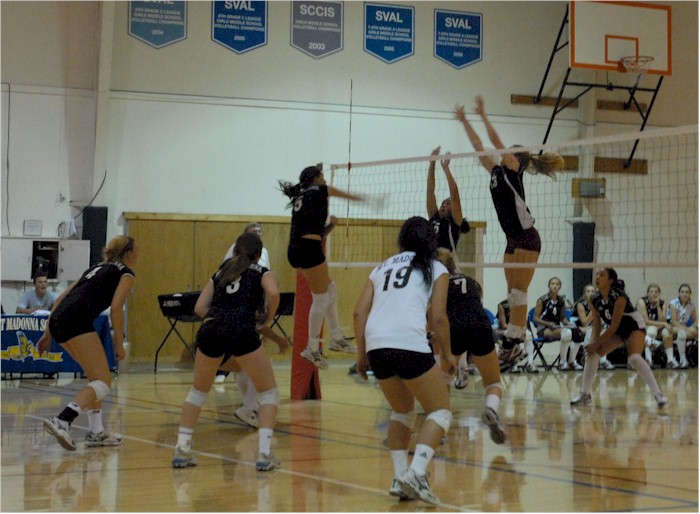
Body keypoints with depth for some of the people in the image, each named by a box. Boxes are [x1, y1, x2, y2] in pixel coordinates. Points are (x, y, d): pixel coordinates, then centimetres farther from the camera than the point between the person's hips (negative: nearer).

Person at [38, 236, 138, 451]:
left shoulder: (97, 268, 32)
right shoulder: (126, 273, 11)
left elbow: (60, 299, 26)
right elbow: (116, 307, -6)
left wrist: (47, 334, 25)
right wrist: (119, 343, -2)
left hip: (57, 320, 8)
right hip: (77, 320, -8)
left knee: (96, 377, 21)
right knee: (103, 383, -8)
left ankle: (96, 432, 17)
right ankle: (62, 421, -27)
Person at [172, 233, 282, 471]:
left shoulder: (220, 273, 29)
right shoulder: (262, 272, 19)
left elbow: (200, 307, 18)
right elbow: (273, 293, -4)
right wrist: (267, 319, 11)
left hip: (210, 330, 4)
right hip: (242, 332, -4)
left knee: (198, 391, 25)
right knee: (269, 392, 12)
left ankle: (181, 449, 18)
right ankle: (264, 453, -2)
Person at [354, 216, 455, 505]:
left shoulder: (382, 268, 25)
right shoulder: (435, 269, 13)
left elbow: (359, 312, 14)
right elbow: (438, 318, 3)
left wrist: (362, 354, 19)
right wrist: (447, 356, 15)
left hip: (376, 345, 5)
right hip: (410, 344, -5)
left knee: (402, 410, 25)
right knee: (440, 412, 8)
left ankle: (400, 478, 15)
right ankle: (417, 472, -12)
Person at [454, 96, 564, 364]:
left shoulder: (513, 170, -6)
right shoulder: (496, 172, 14)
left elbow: (496, 141, -13)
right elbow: (479, 147, 19)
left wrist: (483, 115, -6)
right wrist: (464, 121, 21)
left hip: (526, 239, -9)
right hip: (513, 240, 9)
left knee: (518, 294, -10)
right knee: (513, 295, 8)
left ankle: (513, 342, -11)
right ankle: (514, 340, 9)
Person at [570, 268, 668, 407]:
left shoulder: (619, 296, -29)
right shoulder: (594, 300, -10)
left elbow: (614, 326, -27)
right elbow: (597, 325, -2)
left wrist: (596, 343, -24)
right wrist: (593, 341, -19)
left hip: (634, 326, -7)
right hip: (617, 331, 7)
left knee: (634, 358, -30)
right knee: (592, 354, -6)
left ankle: (658, 394, -26)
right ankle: (584, 394, 5)